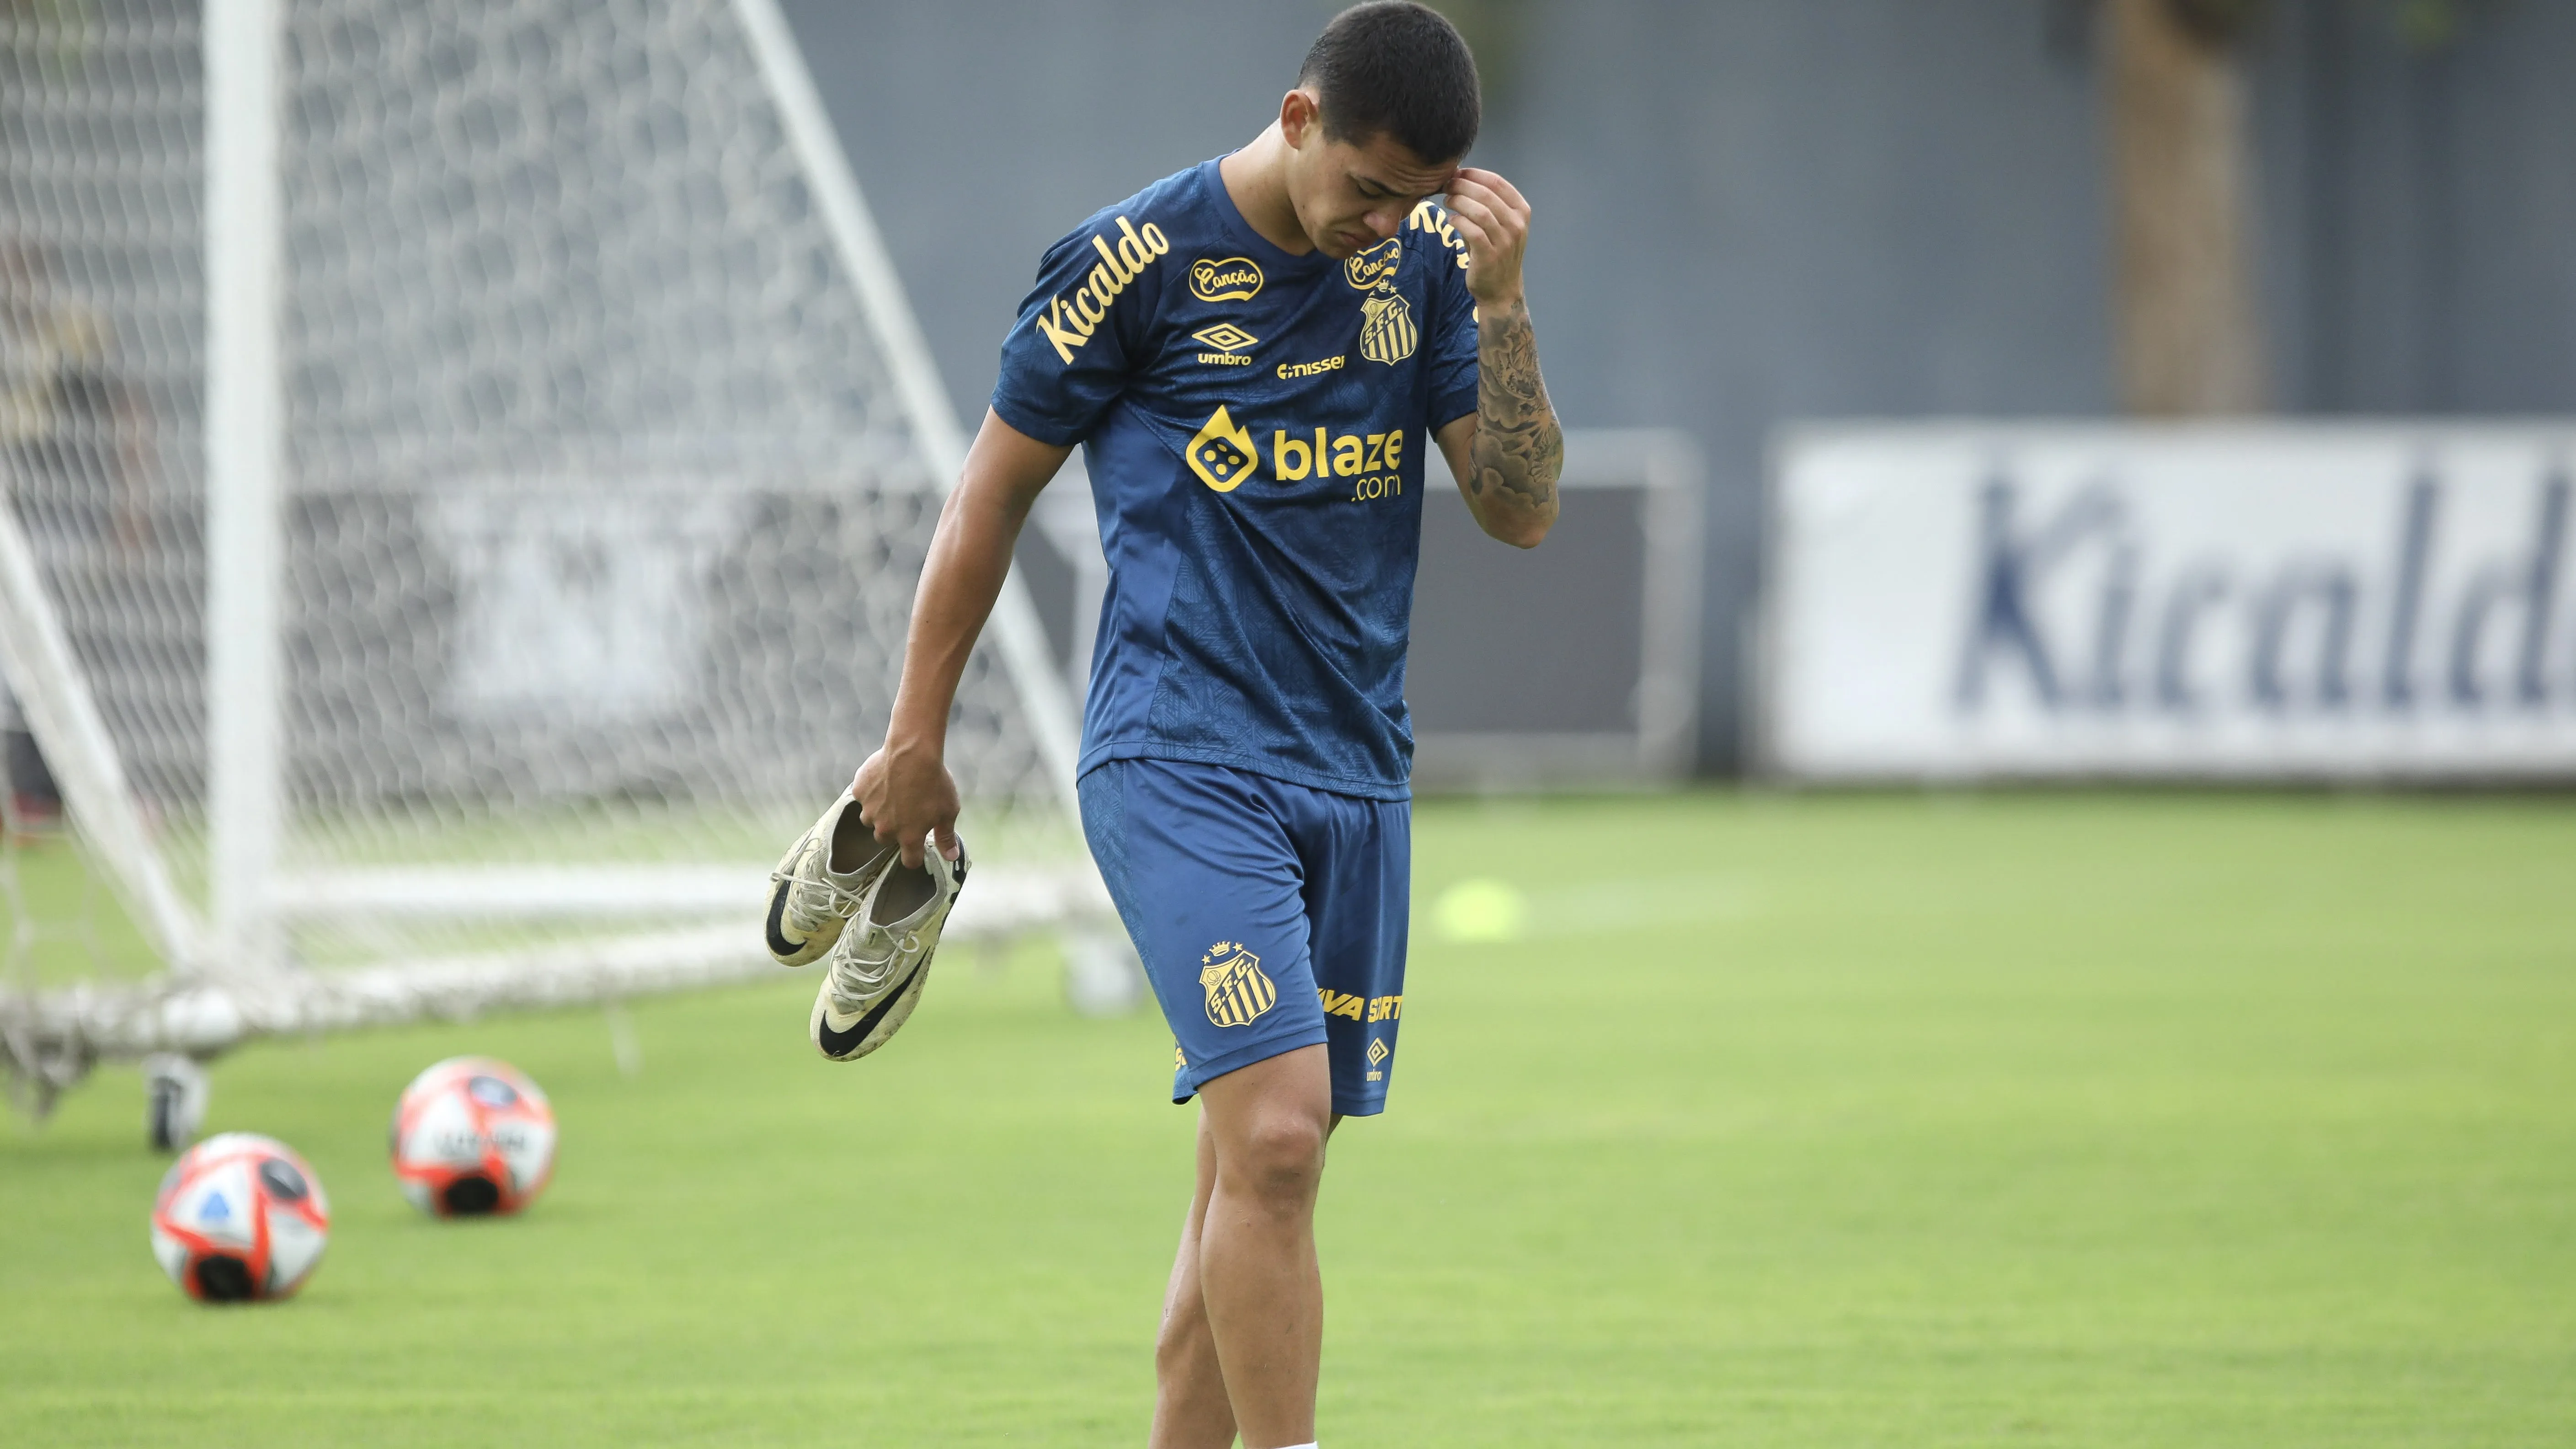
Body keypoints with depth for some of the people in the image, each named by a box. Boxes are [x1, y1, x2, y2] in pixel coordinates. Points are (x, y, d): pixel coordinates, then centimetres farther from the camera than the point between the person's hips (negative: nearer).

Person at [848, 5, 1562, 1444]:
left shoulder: (1421, 259, 6)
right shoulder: (1141, 260, -8)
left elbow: (1524, 511, 4)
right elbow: (994, 494, 2)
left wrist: (1501, 305, -10)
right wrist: (916, 744, 7)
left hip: (1357, 772, 5)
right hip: (1181, 765, -5)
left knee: (1258, 1173, 6)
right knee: (1273, 1137, -19)